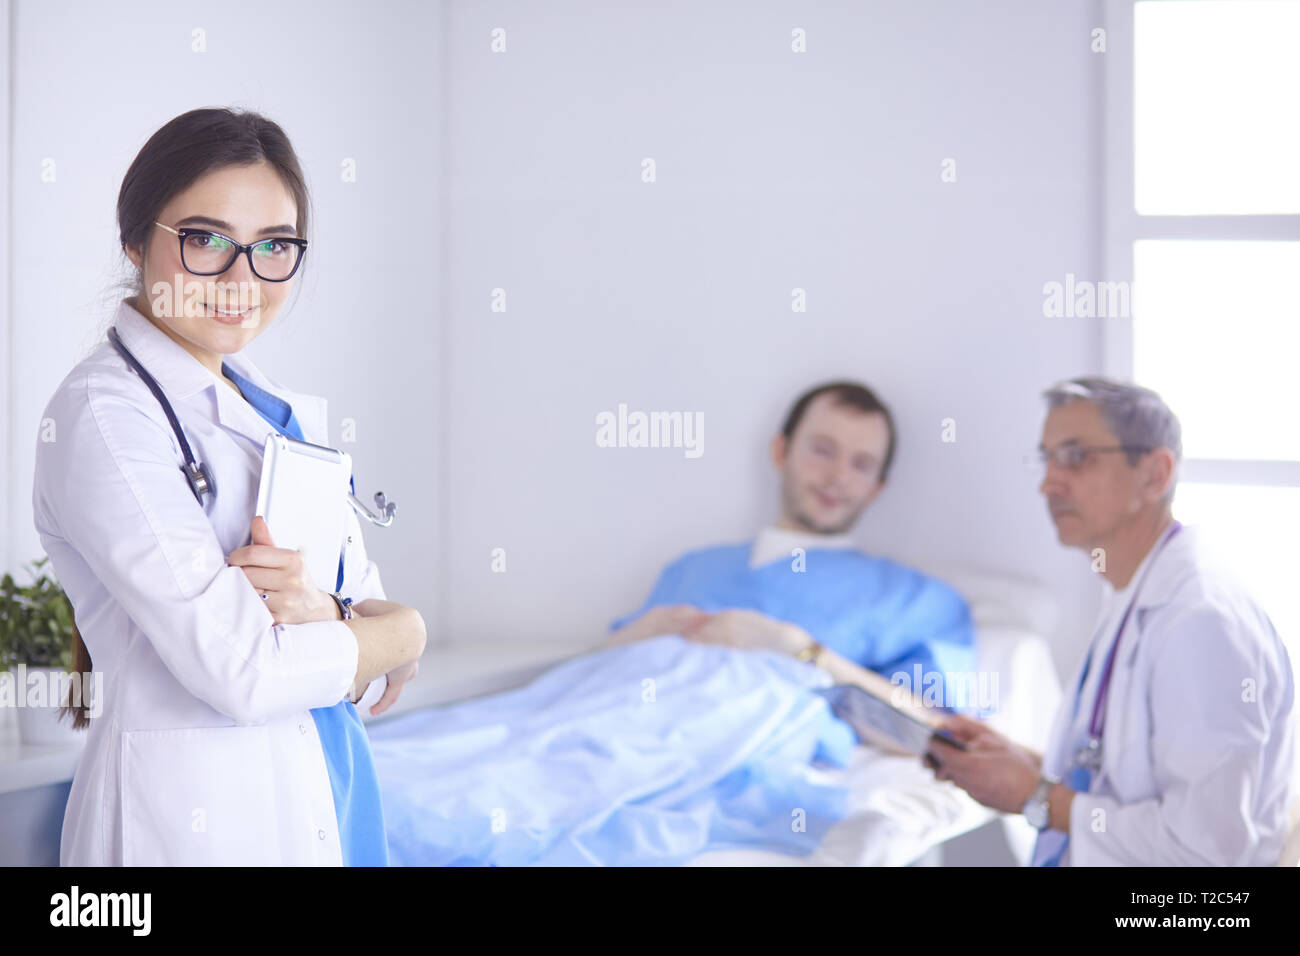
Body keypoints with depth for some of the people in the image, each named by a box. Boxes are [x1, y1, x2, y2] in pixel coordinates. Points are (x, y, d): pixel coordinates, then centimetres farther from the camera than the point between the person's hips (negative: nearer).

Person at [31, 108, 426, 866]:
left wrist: (328, 613, -17)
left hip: (330, 793, 7)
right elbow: (246, 674, -22)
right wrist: (402, 631, -5)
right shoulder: (105, 411, -14)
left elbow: (387, 680, 5)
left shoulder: (284, 414, 9)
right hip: (192, 809, -7)